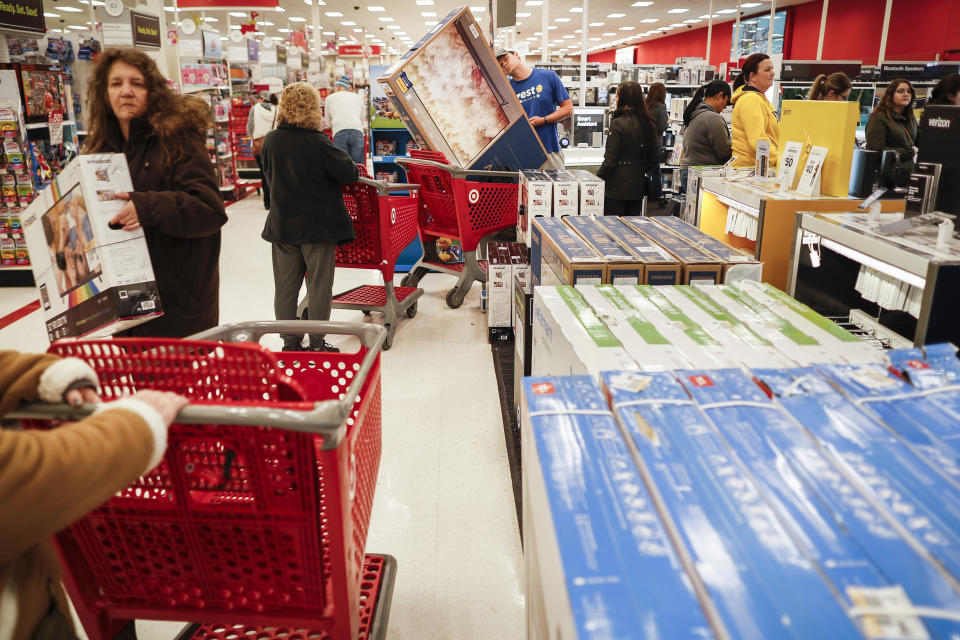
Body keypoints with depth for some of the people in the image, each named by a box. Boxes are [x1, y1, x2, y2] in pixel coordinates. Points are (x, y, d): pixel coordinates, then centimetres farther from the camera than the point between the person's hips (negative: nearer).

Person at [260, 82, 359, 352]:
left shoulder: (271, 140, -1)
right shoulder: (318, 143, -15)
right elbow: (350, 173, -11)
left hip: (282, 226, 4)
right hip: (317, 226, -4)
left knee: (285, 287, 12)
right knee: (319, 286, 6)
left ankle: (290, 343, 19)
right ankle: (317, 345, 12)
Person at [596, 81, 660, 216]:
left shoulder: (618, 124, -14)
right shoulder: (649, 124, 6)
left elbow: (610, 160, -15)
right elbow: (654, 158, 11)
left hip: (617, 187, -7)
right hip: (637, 186, 7)